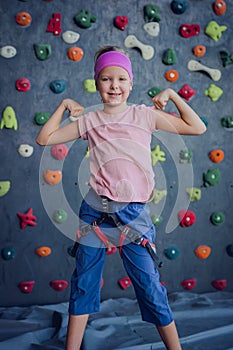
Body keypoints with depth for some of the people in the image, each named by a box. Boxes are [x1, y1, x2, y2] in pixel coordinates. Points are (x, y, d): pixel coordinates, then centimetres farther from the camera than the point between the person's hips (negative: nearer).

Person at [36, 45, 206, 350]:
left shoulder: (144, 114, 4)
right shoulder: (90, 121, 7)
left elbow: (197, 128, 5)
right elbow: (44, 139, 11)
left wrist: (171, 94, 3)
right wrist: (64, 105, 10)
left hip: (134, 212, -2)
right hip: (96, 210, 2)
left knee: (148, 283, 0)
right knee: (83, 283, 10)